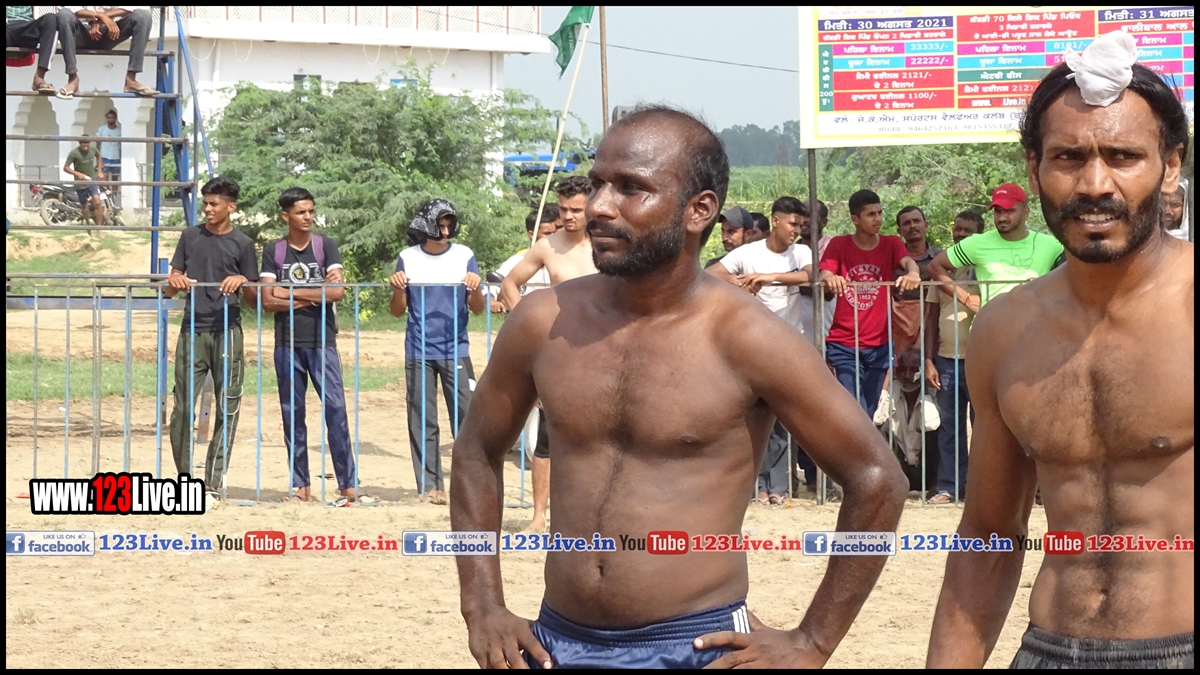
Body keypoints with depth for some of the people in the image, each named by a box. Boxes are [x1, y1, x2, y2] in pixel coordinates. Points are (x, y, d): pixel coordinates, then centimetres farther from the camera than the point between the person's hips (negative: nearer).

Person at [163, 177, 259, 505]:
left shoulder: (242, 244, 5)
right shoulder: (190, 237, 11)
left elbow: (254, 301, 7)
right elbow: (170, 289, 11)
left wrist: (243, 282, -14)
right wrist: (174, 283, -11)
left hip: (226, 331, -1)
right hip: (193, 330, 1)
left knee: (227, 409, -2)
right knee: (183, 409, -3)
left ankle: (212, 486, 2)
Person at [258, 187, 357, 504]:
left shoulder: (326, 246, 3)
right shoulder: (273, 251, 5)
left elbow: (338, 291, -9)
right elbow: (268, 301, -4)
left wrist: (291, 293, -7)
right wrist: (313, 296, -8)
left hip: (322, 341, -1)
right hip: (287, 343, 1)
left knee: (335, 407, -9)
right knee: (292, 413, 3)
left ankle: (347, 483, -7)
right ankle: (301, 485, 9)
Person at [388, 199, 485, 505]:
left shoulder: (464, 256, 3)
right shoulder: (407, 259, 4)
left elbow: (478, 309, 4)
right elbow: (398, 311, 9)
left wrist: (476, 289, -17)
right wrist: (398, 289, -11)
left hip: (456, 351, -1)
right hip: (418, 352, 1)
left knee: (467, 417, -8)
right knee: (422, 422, 0)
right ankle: (430, 485, 3)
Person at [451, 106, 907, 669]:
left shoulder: (745, 338, -11)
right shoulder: (543, 323, 0)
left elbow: (876, 482, -7)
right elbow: (477, 452, 16)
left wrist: (811, 645, -6)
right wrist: (483, 609, 8)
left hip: (696, 648, -4)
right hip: (559, 644, 4)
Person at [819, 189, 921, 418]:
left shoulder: (891, 244, 3)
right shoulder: (839, 245, 0)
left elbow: (908, 261, -16)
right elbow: (824, 277, -13)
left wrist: (912, 273, -41)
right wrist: (829, 278, -39)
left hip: (879, 345, 2)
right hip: (844, 346, -2)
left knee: (868, 415, 11)